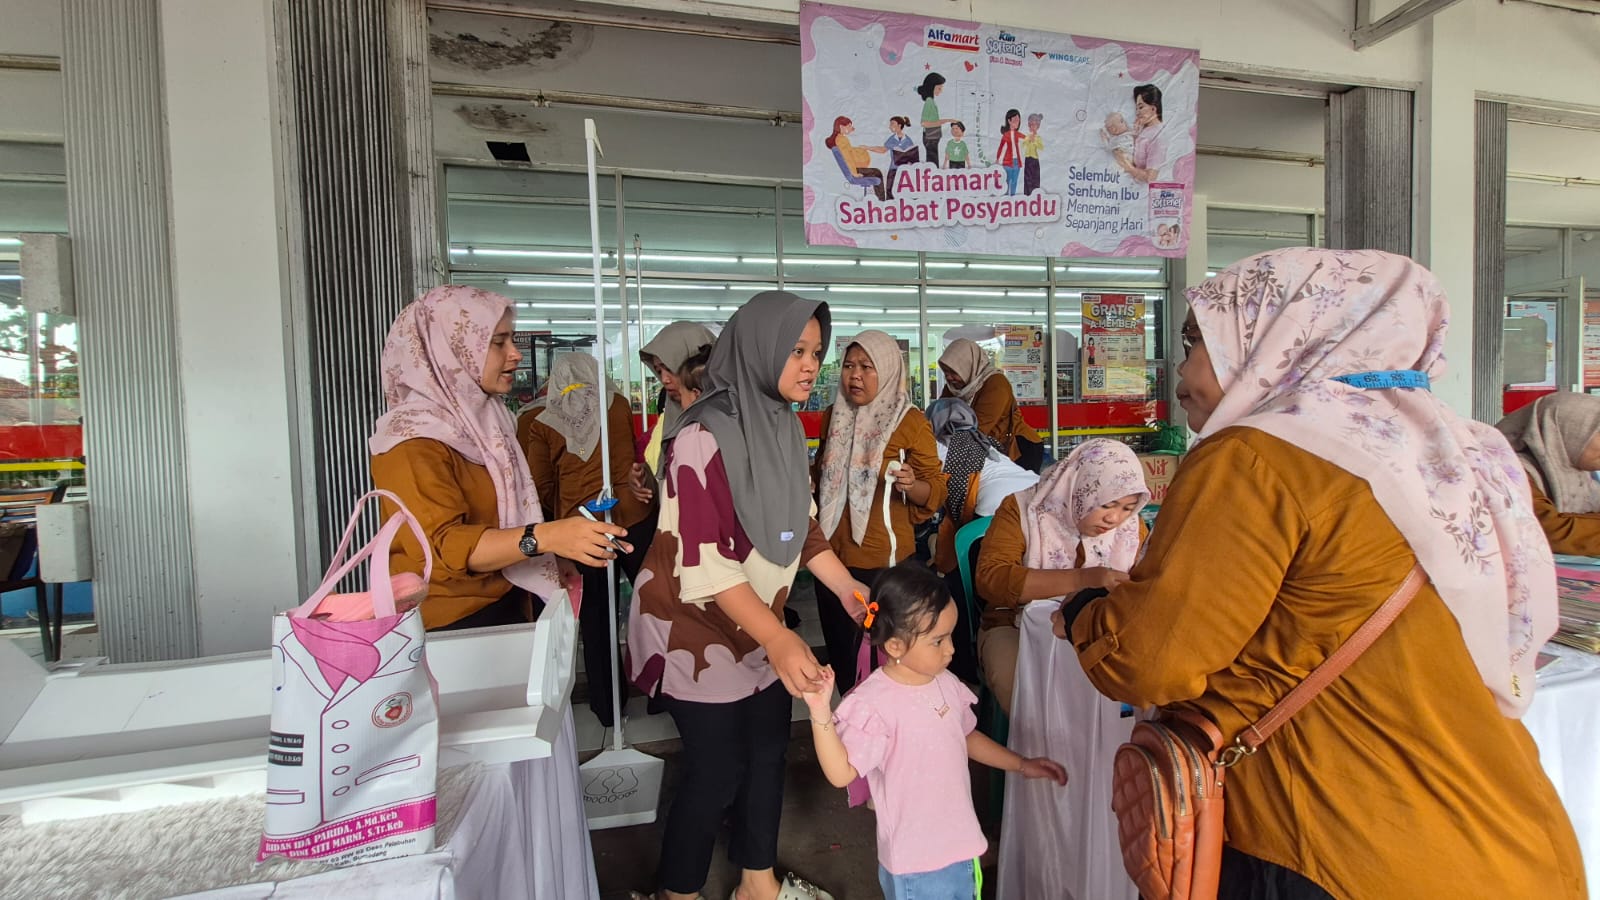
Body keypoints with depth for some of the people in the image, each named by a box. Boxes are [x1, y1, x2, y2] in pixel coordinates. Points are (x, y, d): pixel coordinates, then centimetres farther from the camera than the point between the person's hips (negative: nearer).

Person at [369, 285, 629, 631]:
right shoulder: (413, 439, -19)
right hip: (450, 626, -8)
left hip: (506, 605, 8)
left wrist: (551, 563, 14)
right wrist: (543, 537, -42)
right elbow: (442, 545, -30)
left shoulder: (483, 417, 7)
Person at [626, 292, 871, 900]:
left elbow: (802, 528, 10)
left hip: (761, 623, 7)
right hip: (698, 627, -7)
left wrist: (851, 590, 1)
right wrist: (776, 637, -37)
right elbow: (703, 558, -28)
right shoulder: (705, 437, -23)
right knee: (717, 770, 3)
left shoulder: (786, 427, 2)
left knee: (768, 752, 15)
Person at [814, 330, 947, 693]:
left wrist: (911, 485, -27)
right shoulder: (832, 417, 6)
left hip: (884, 561, -5)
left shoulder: (911, 421, -9)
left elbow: (937, 489, -7)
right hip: (833, 555, 5)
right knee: (840, 661, 15)